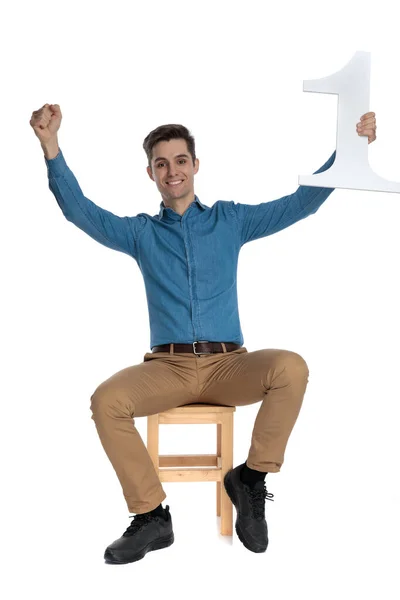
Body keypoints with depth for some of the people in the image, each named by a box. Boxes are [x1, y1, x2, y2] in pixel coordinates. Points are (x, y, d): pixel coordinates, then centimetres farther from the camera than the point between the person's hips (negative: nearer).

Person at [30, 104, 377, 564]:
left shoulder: (230, 220, 13)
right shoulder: (140, 232, 14)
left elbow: (302, 202, 9)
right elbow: (79, 210, 2)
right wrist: (51, 148, -10)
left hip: (228, 365, 0)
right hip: (167, 367, 0)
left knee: (291, 367, -31)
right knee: (106, 400, -28)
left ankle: (251, 477, -10)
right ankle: (151, 516, -13)